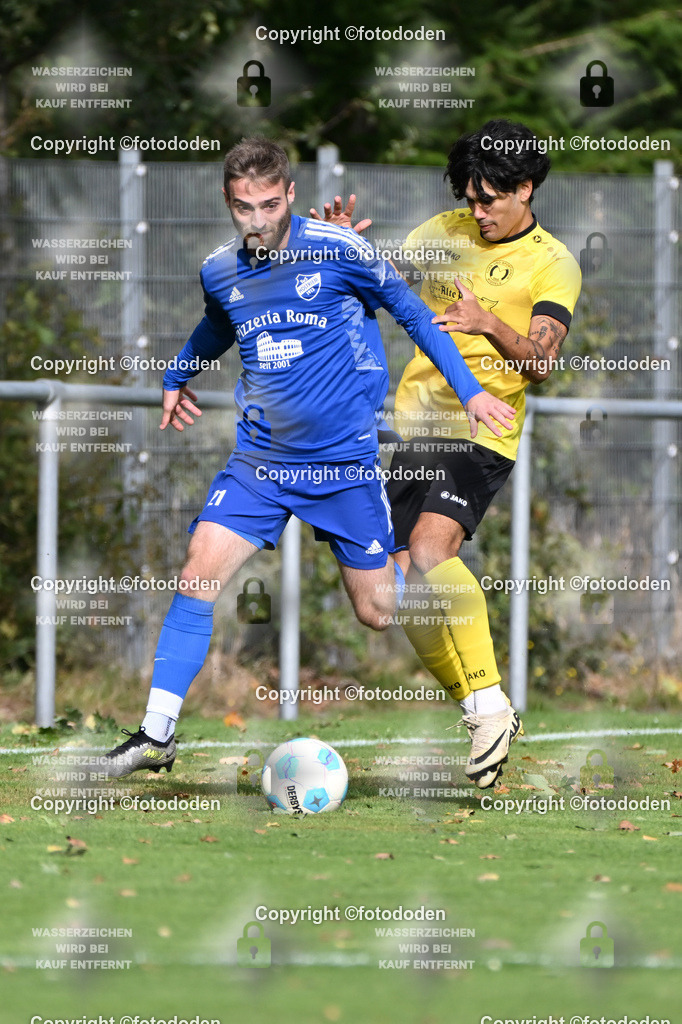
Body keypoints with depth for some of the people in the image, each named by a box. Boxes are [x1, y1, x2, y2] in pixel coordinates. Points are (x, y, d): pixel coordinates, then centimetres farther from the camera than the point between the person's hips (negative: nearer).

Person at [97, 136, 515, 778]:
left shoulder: (338, 250, -11)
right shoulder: (219, 272, 2)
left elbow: (411, 312, 2)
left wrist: (469, 389, 0)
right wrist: (176, 376, 41)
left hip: (346, 461, -3)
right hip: (260, 458, 3)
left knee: (379, 615, -2)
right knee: (197, 579, -12)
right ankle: (156, 736, -7)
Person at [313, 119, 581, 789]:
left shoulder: (553, 265, -4)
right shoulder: (446, 232, 11)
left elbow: (542, 361, -14)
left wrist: (488, 324, -31)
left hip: (481, 435, -6)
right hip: (413, 427, 6)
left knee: (430, 547, -28)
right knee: (403, 586, -1)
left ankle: (491, 703, -23)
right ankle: (481, 713, 10)